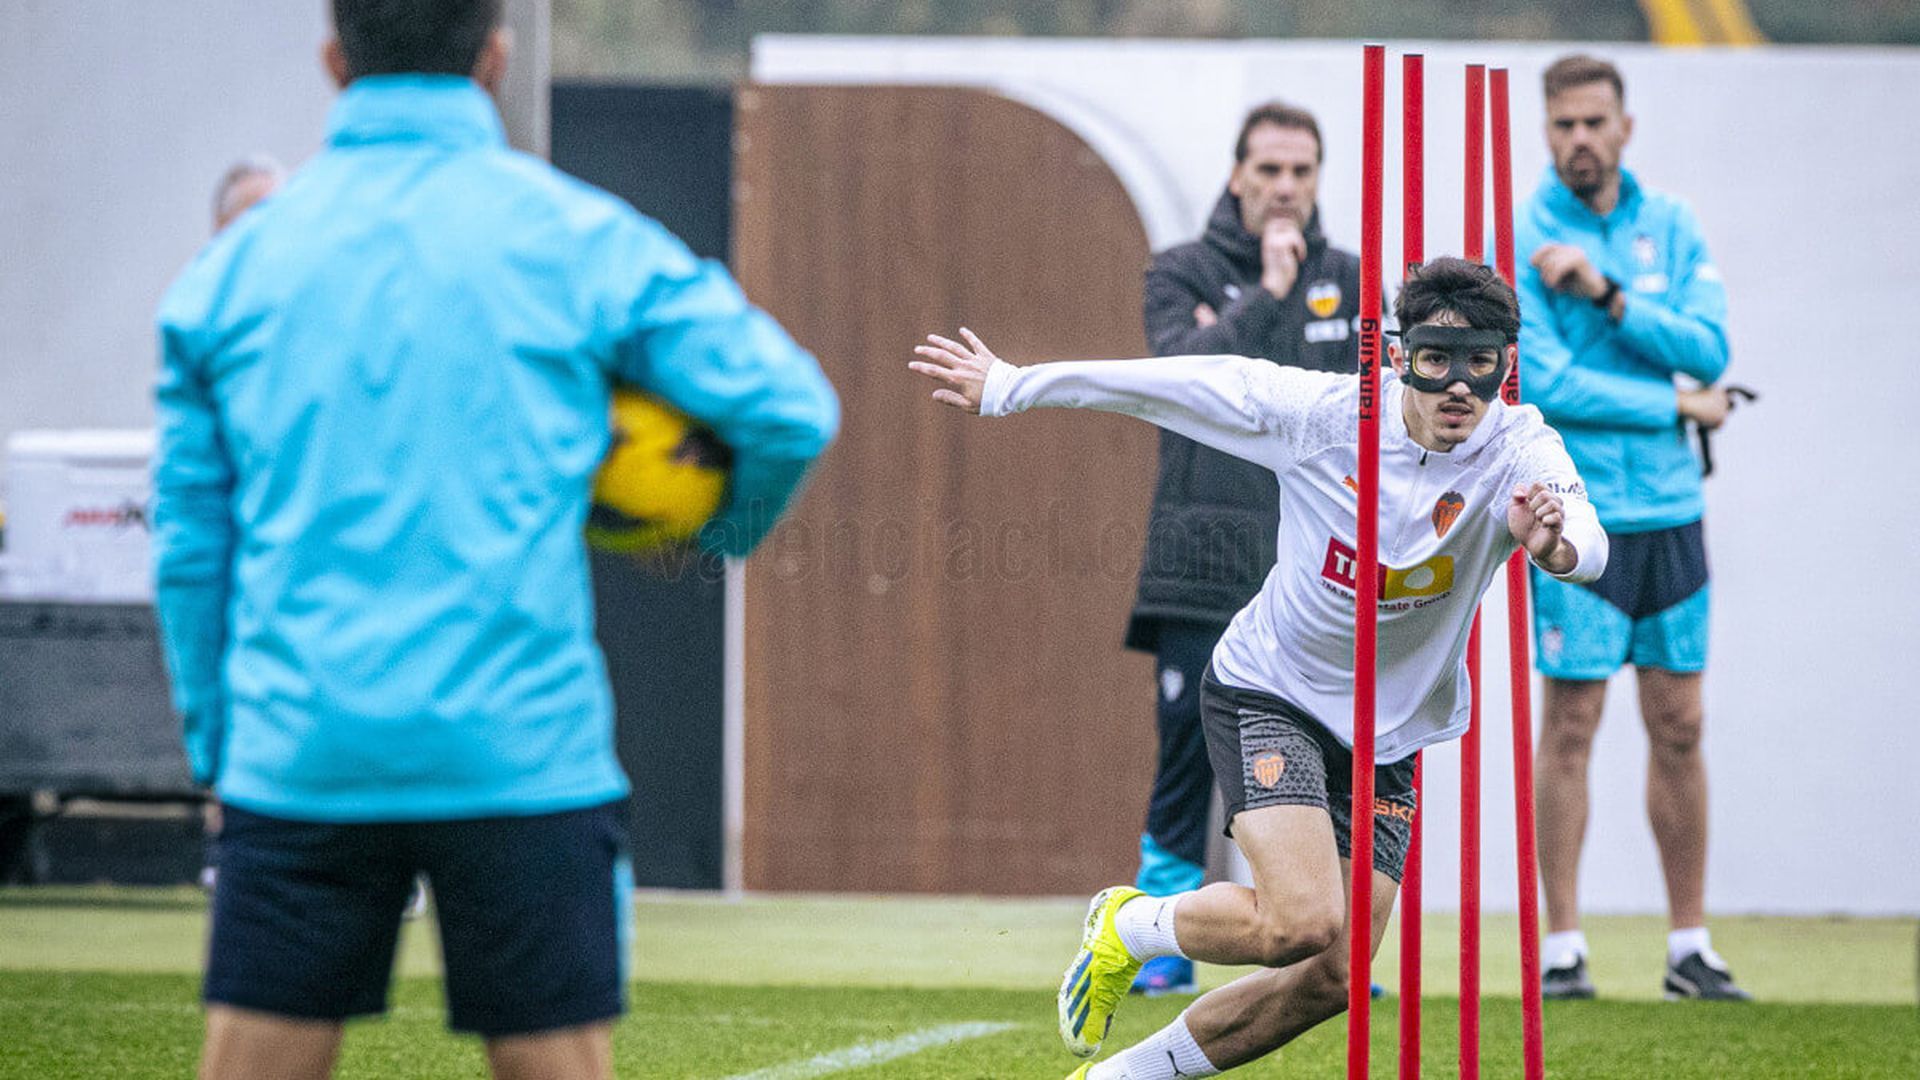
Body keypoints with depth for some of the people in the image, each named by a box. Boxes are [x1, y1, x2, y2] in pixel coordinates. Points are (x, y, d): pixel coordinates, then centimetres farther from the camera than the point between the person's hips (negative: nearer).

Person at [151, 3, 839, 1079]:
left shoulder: (236, 264, 8)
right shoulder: (574, 237, 0)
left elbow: (190, 543, 10)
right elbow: (790, 408, -2)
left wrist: (218, 745, 19)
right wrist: (722, 532, 18)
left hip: (298, 759, 2)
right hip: (521, 751, -2)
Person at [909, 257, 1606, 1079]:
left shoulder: (1517, 449, -18)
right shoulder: (1322, 410, -19)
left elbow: (1588, 544, -38)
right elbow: (1173, 386, -7)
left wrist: (1553, 543, -63)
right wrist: (1008, 387, 1)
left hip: (1386, 736, 3)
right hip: (1268, 693, -3)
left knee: (1330, 980, 1)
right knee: (1300, 921, -25)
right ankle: (1129, 927, 5)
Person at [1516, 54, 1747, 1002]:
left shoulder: (1672, 230, 10)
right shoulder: (1519, 243, -5)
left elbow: (1709, 347, -3)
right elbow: (1545, 384, -13)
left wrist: (1608, 295, -15)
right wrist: (1678, 403, -7)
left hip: (1669, 510, 4)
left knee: (1678, 728, 6)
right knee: (1571, 726, -4)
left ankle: (1691, 947, 12)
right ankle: (1562, 948, 2)